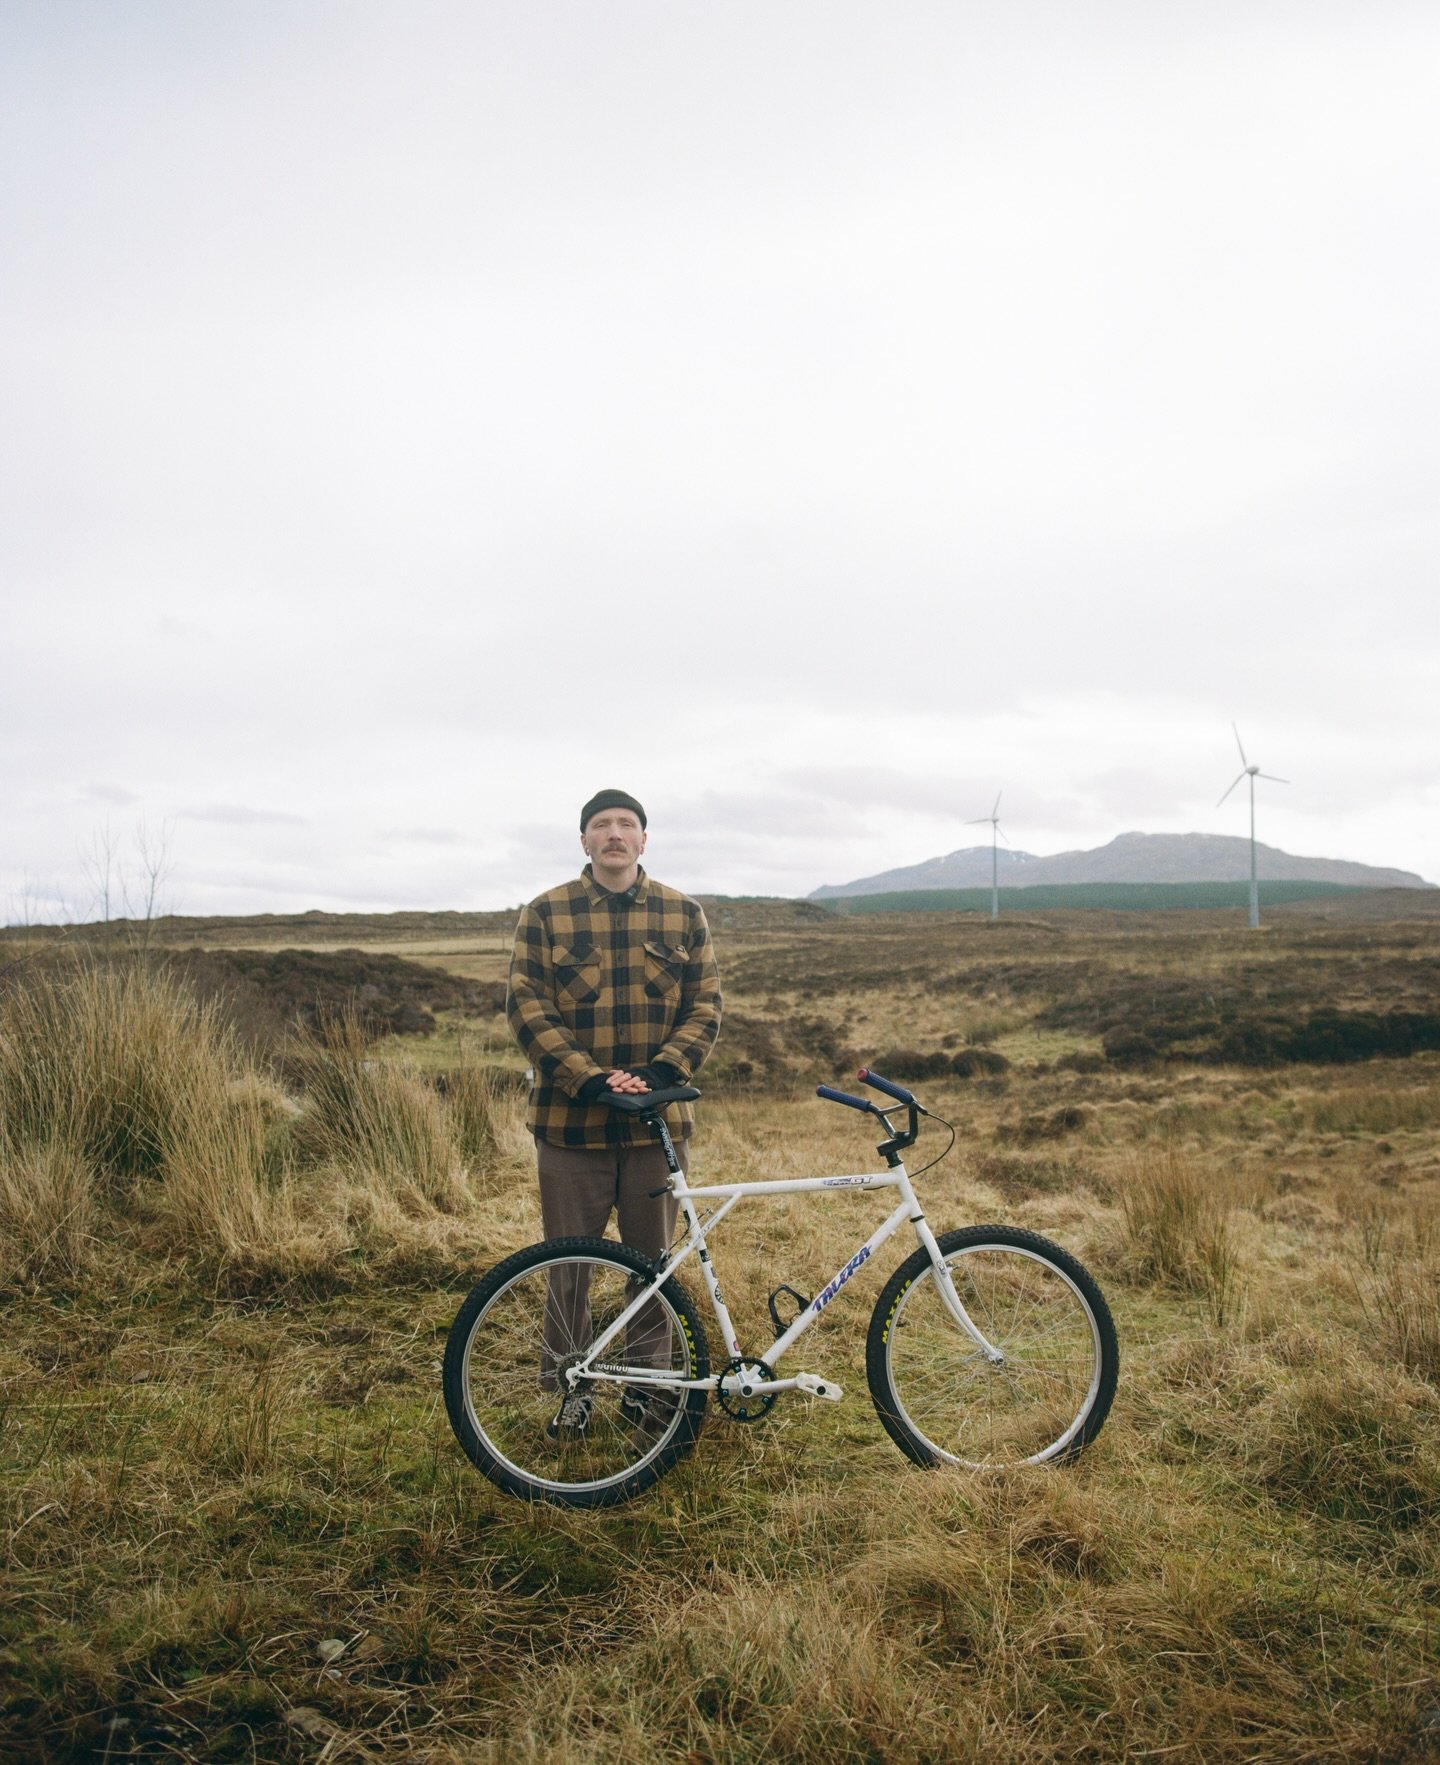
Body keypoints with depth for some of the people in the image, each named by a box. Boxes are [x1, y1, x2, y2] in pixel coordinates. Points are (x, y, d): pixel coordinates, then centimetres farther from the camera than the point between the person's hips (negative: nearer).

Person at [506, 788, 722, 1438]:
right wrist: (587, 1078, -17)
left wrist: (664, 1070, -13)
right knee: (570, 1262, 8)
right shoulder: (545, 914, 1)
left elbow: (705, 1005, 4)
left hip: (658, 1120, 2)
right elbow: (526, 1005, -6)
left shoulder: (684, 915, 6)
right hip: (571, 1121, -1)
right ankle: (571, 1386, 25)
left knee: (652, 1260, 12)